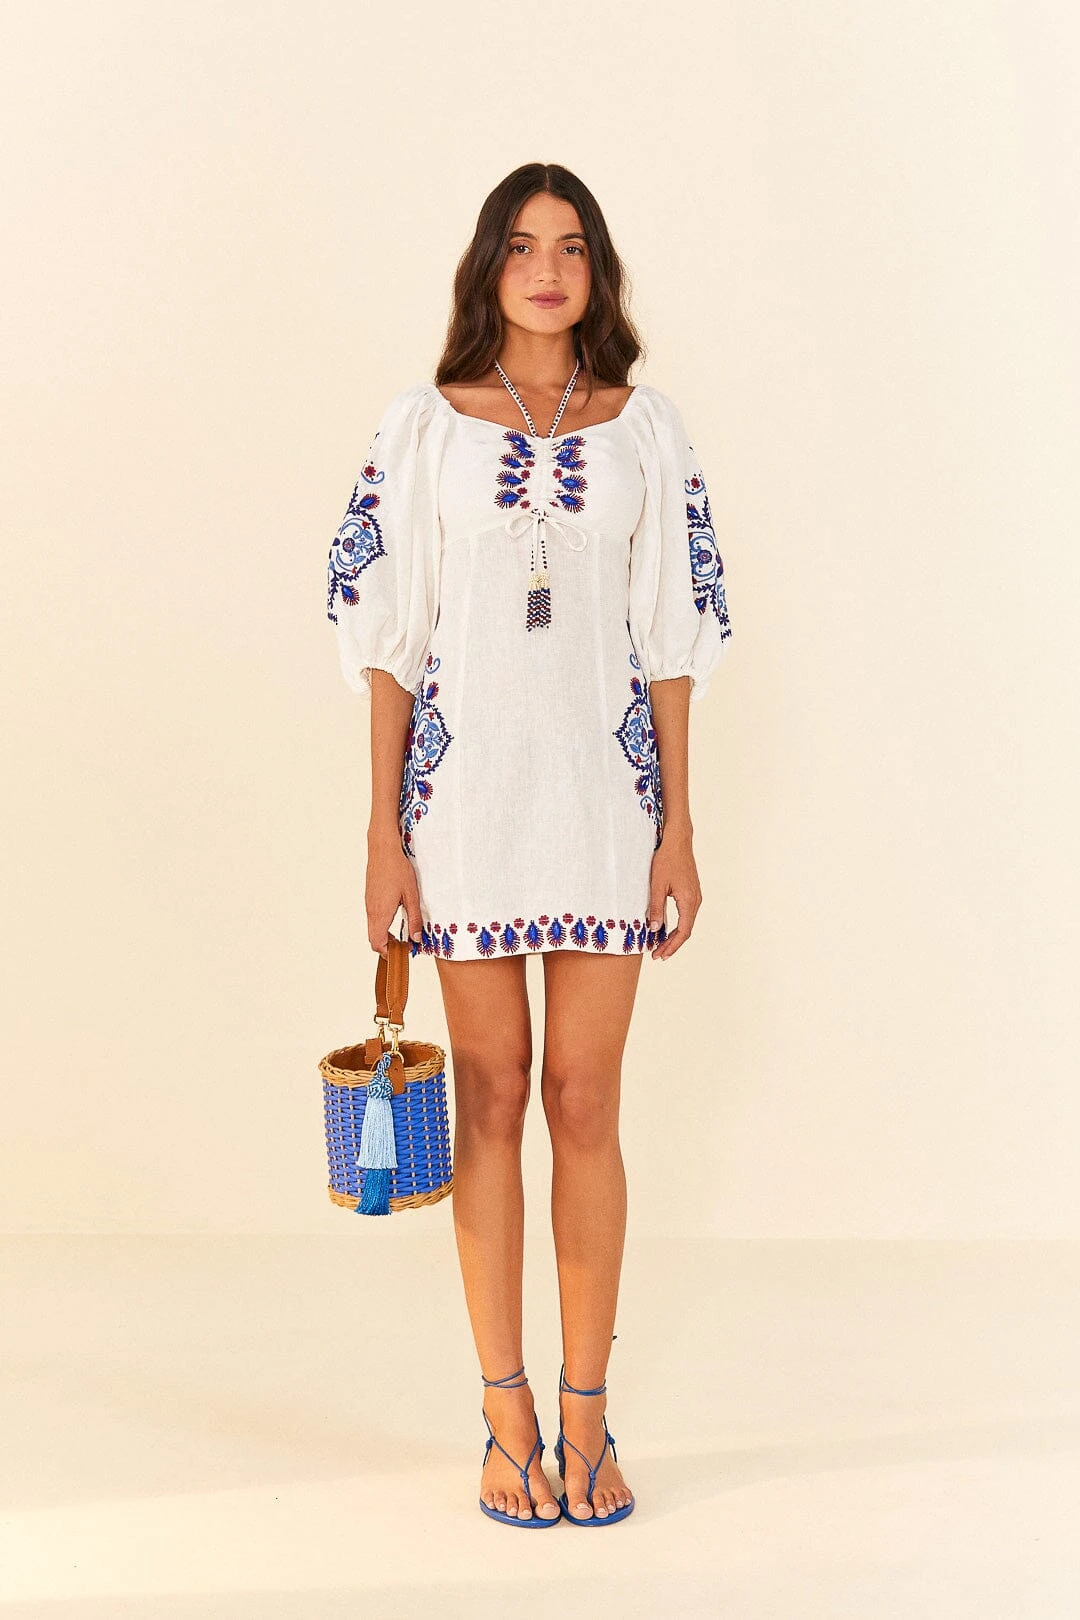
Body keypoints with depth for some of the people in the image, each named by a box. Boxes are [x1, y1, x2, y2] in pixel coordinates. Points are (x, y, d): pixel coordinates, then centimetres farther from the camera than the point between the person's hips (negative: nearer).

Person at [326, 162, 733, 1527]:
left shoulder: (646, 429, 7)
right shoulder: (424, 425, 4)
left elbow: (671, 639, 6)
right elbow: (386, 636, 2)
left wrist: (678, 825, 1)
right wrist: (383, 830, -3)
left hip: (604, 789, 1)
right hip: (467, 787, 0)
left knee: (584, 1104, 4)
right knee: (491, 1098, 5)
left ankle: (586, 1415, 17)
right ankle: (506, 1418, 17)